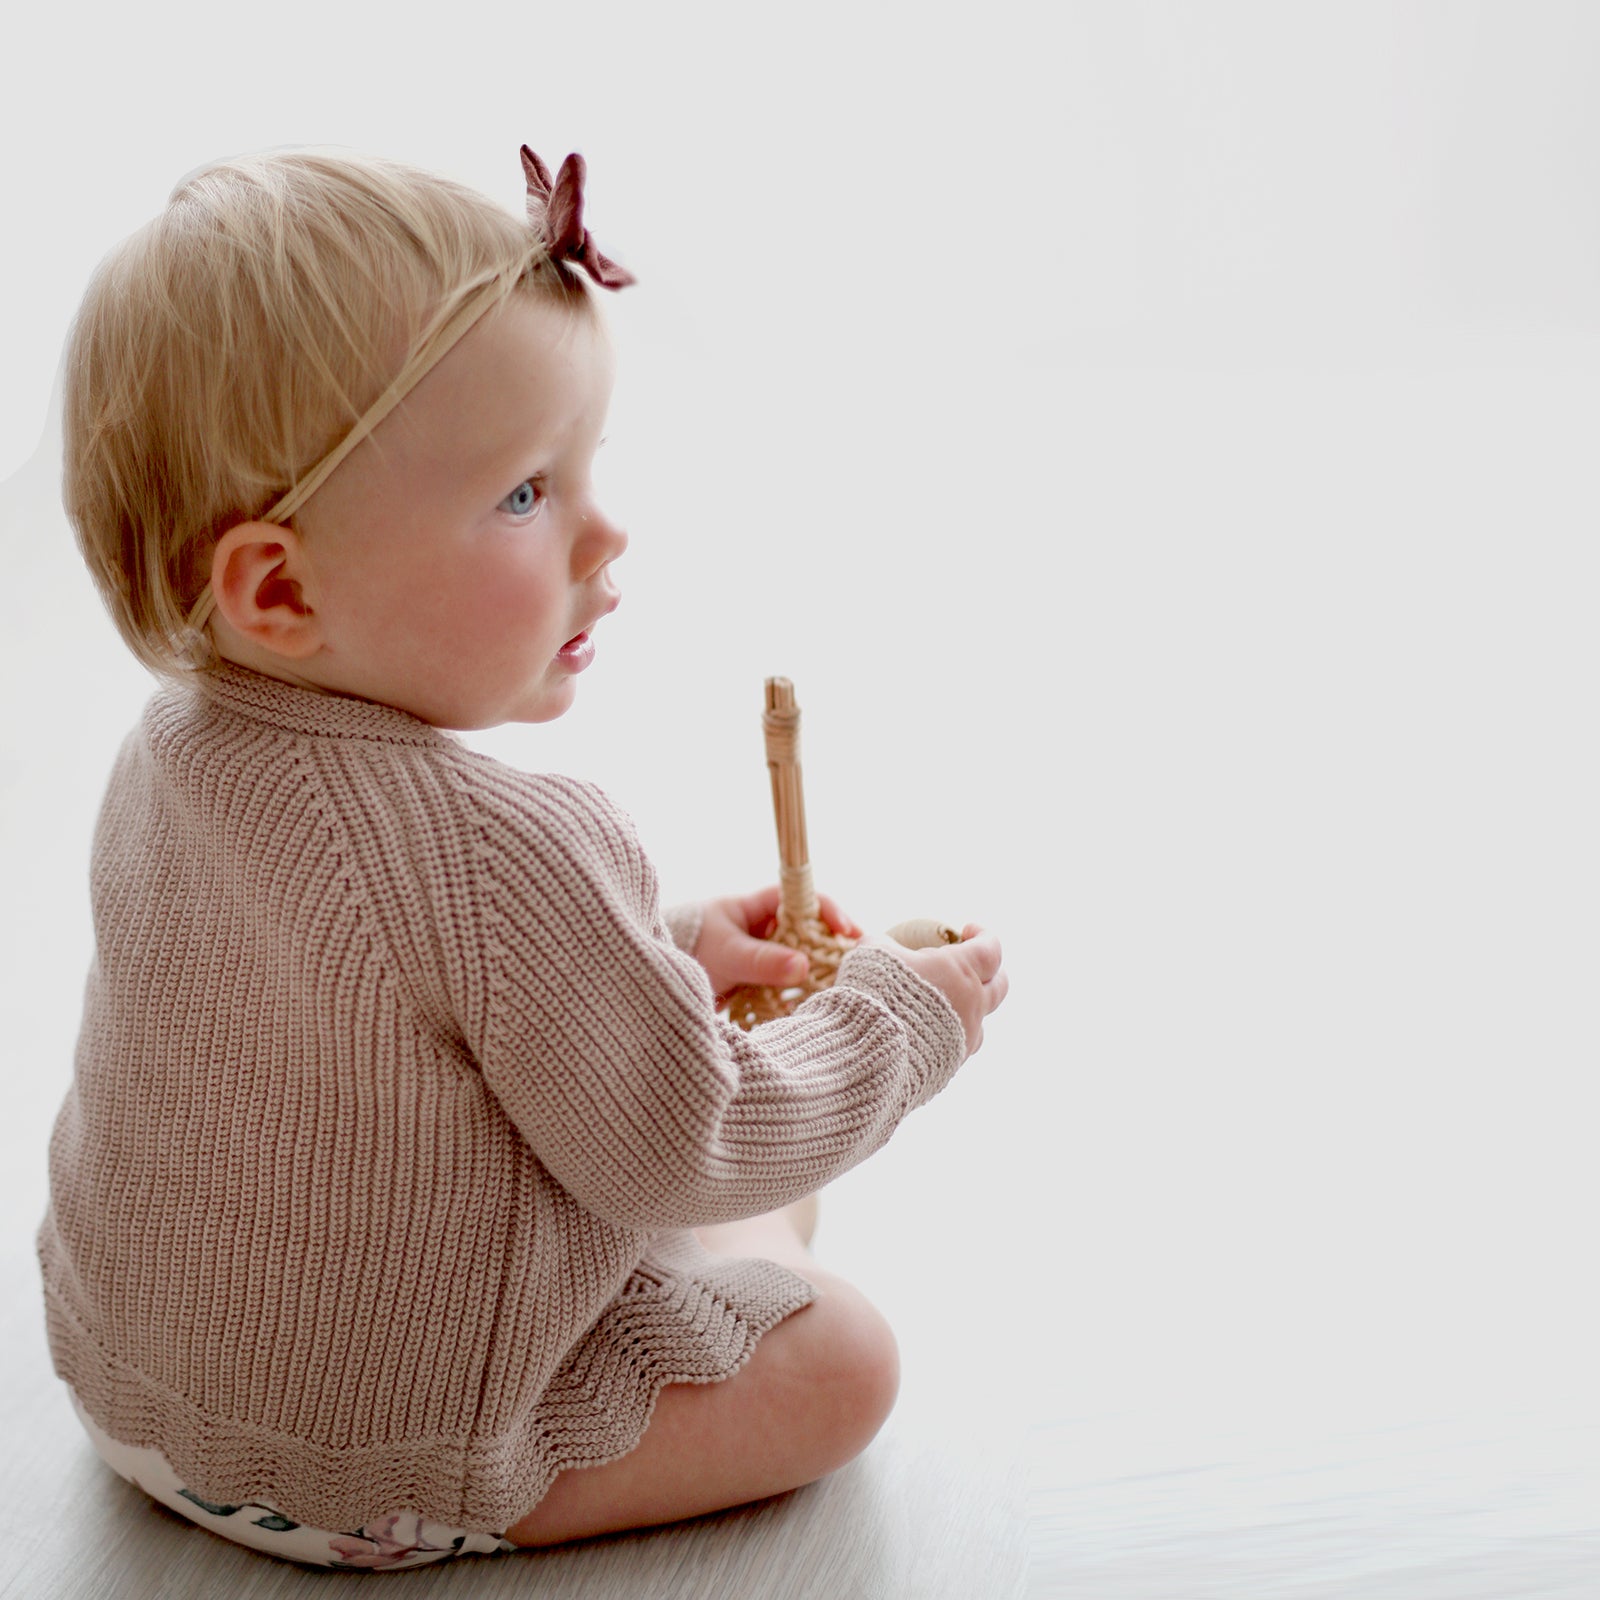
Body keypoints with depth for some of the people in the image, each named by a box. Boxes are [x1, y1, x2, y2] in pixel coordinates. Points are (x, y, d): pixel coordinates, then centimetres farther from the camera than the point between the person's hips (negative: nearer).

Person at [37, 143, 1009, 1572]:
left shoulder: (177, 747, -8)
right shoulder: (495, 851, -36)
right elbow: (680, 1153, -25)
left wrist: (666, 952, 4)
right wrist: (905, 1021, -9)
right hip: (376, 1480, -8)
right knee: (840, 1361, 5)